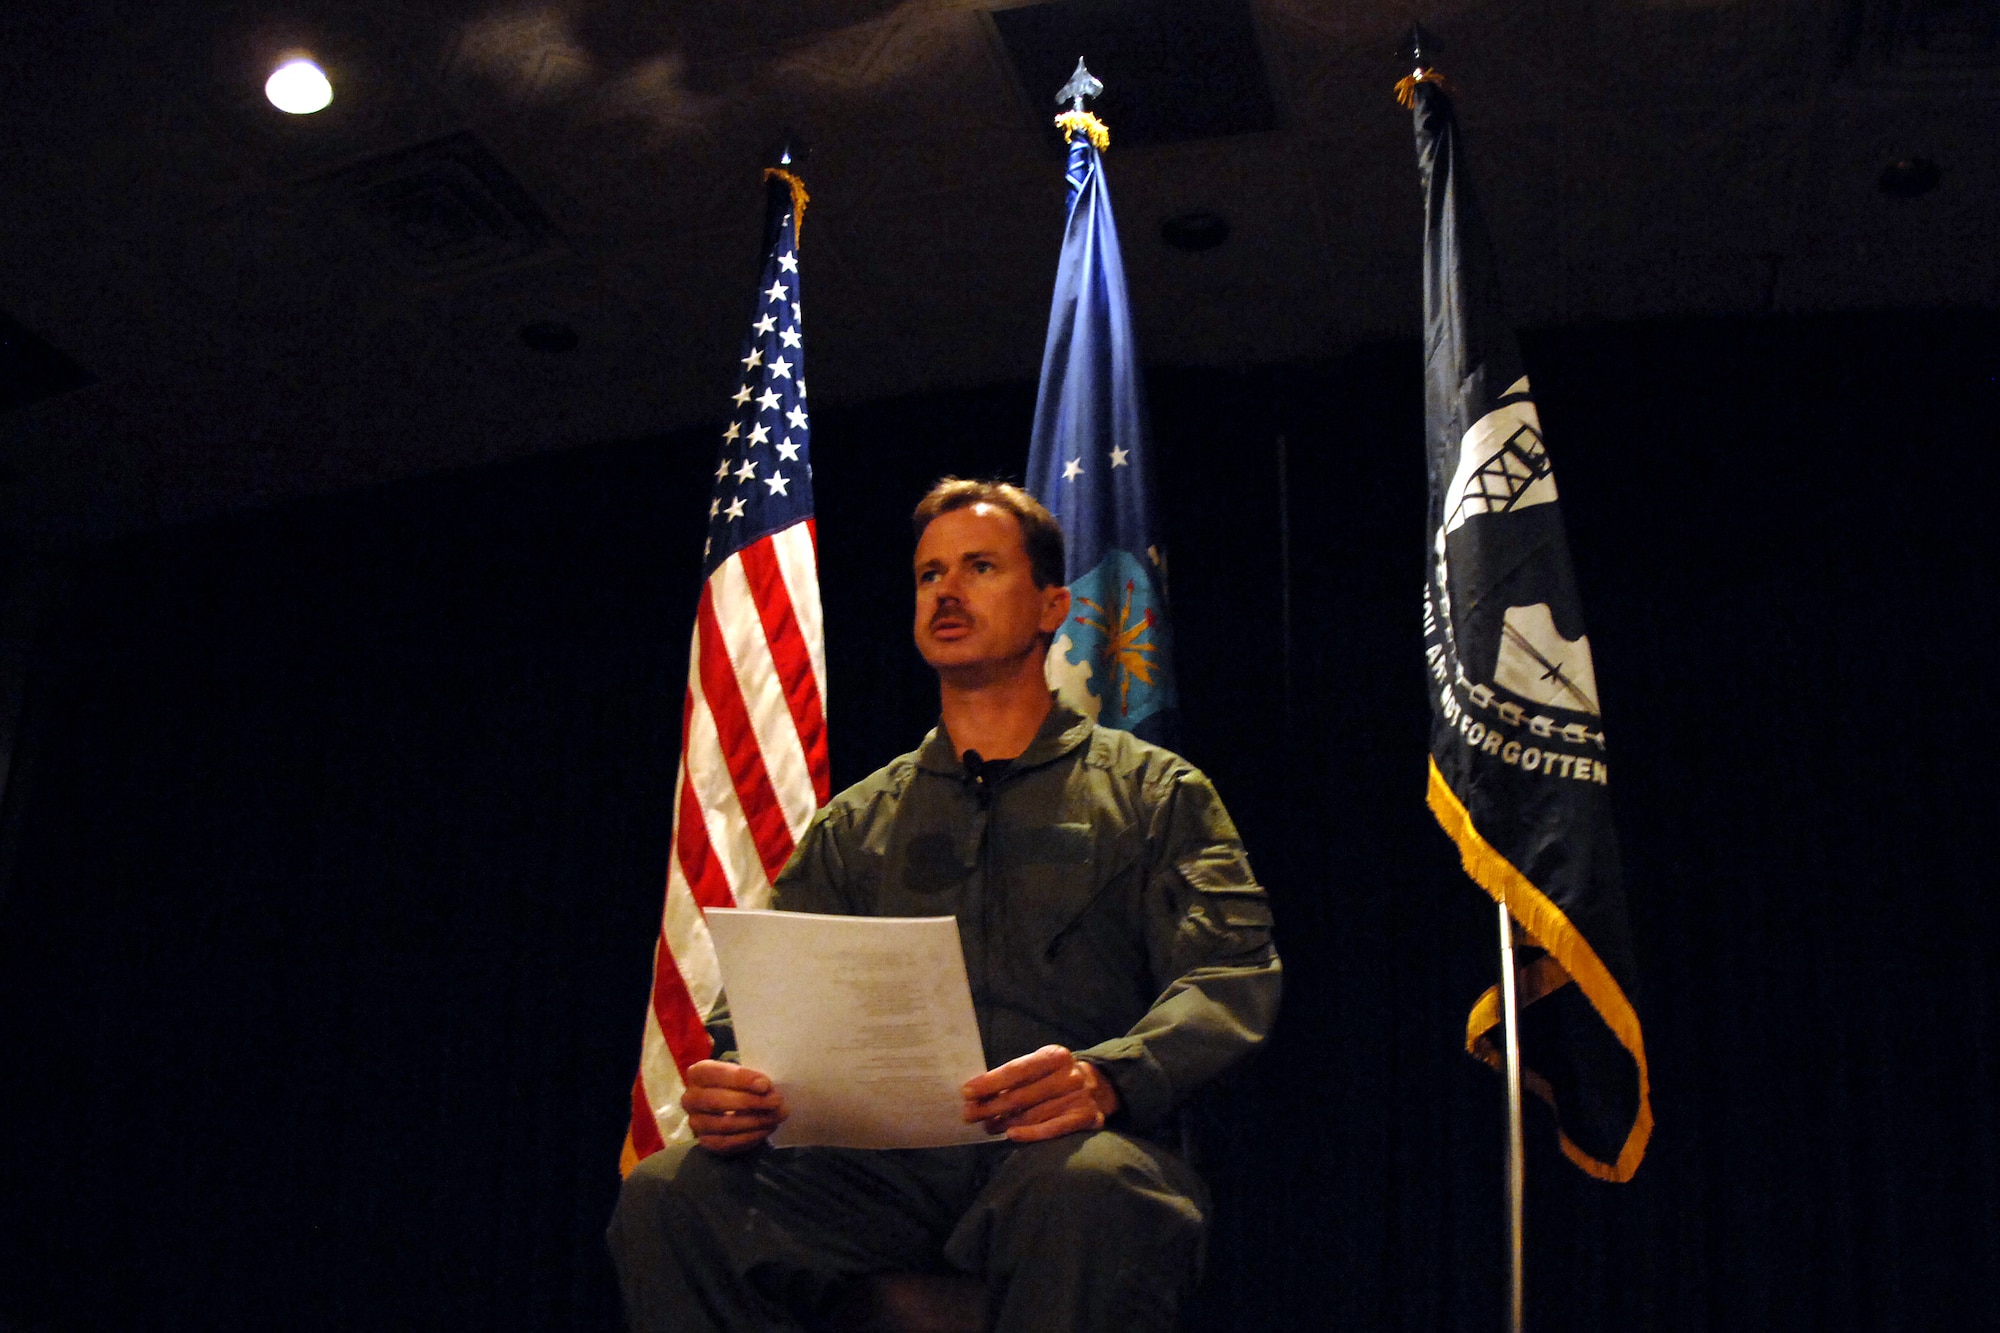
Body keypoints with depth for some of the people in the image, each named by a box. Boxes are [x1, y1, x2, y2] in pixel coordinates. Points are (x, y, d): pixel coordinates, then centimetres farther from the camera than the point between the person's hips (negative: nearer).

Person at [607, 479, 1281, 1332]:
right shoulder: (856, 822, 24)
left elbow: (1230, 975, 0)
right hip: (884, 1159, 3)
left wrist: (1107, 1076, -23)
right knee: (667, 1192, -25)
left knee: (1087, 1185, -40)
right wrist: (732, 1084, -10)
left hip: (1065, 1146, -2)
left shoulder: (1154, 792, 14)